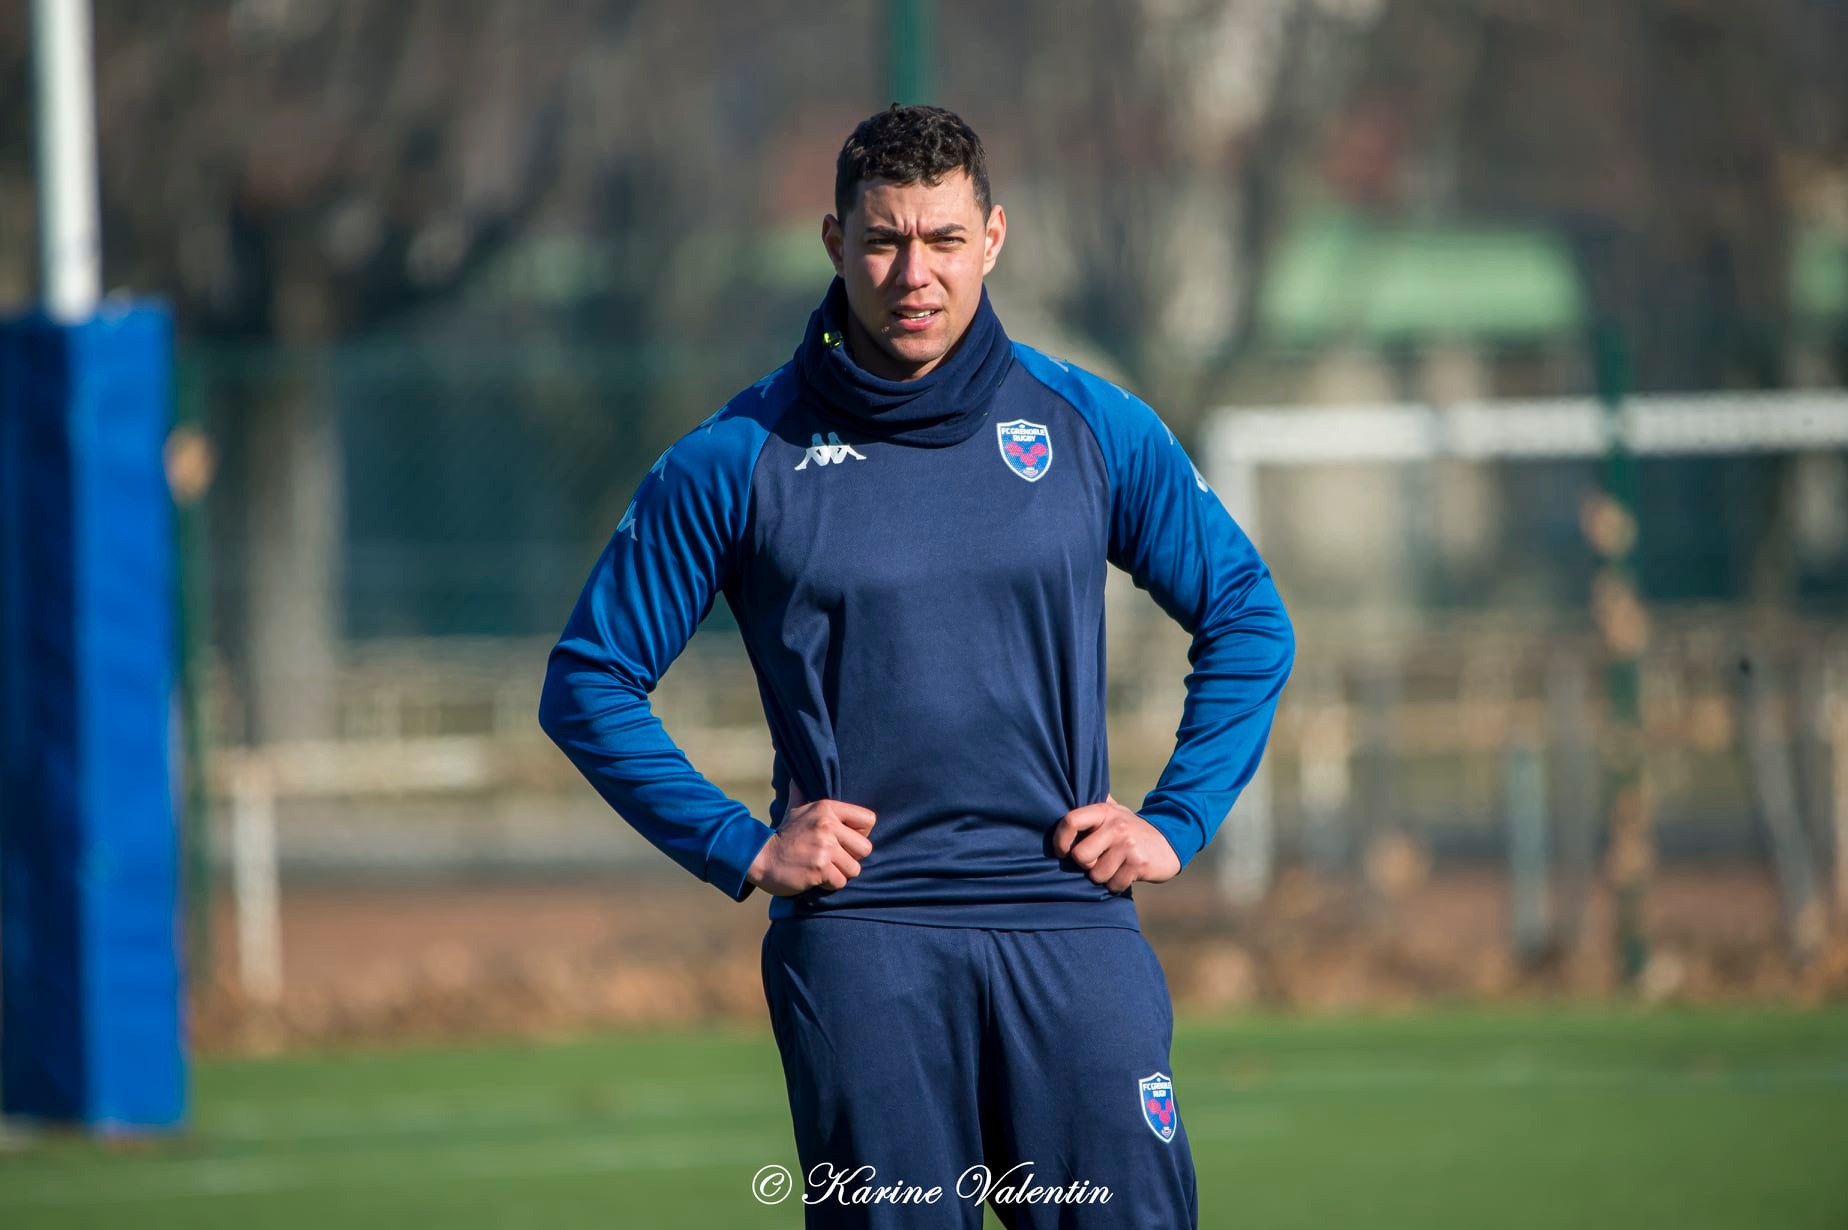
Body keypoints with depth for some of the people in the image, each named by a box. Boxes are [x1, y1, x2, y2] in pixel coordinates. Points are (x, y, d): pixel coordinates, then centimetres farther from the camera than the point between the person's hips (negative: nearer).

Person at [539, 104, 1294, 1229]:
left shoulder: (1091, 428, 7)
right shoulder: (740, 461, 2)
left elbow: (1248, 620, 18)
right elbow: (590, 681, 7)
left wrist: (1177, 822, 6)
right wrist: (742, 848, -2)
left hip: (1069, 923, 1)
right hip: (859, 937, -1)